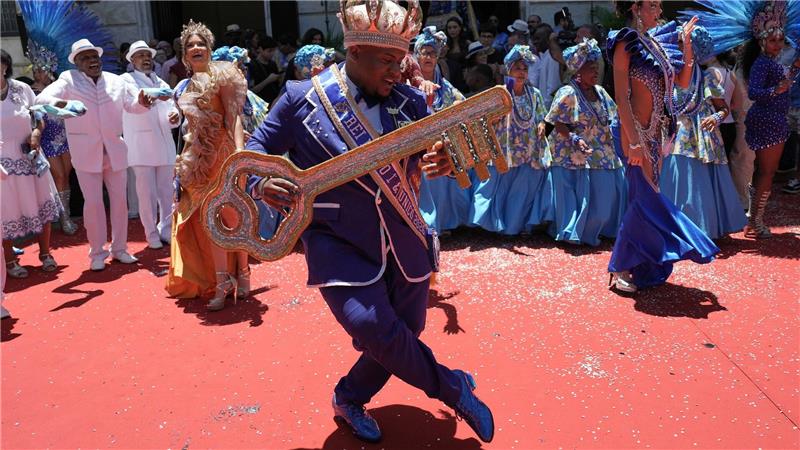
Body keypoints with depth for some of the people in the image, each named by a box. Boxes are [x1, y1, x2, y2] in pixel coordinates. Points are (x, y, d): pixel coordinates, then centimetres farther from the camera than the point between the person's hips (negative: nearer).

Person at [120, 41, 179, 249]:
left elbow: (170, 109, 14)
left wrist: (174, 117, -12)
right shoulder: (127, 80, 3)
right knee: (147, 193, -3)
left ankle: (166, 229, 19)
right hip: (141, 145, -4)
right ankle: (151, 233, 9)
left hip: (164, 144, 4)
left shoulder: (161, 83, 20)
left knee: (166, 191, 6)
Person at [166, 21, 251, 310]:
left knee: (230, 215, -2)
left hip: (222, 152, -7)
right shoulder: (185, 86, 17)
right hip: (198, 157, 7)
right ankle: (222, 282, 10)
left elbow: (233, 115, -14)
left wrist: (240, 150, -27)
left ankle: (240, 276, 11)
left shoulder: (220, 75, -4)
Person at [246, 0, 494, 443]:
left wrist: (446, 160, -21)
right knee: (372, 327, -22)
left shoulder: (410, 101, 1)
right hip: (338, 242, -4)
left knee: (403, 334, 11)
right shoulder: (302, 98, -7)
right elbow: (257, 150, 3)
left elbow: (440, 149, 5)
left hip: (402, 240, 4)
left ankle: (349, 398, 39)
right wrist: (262, 183, -21)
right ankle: (453, 388, 5)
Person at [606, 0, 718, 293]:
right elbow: (621, 99, -17)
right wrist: (634, 142, -22)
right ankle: (619, 269, 6)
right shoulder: (625, 45, -10)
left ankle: (642, 266, 23)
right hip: (636, 132, -8)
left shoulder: (655, 43, 13)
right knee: (645, 197, -6)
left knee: (645, 196, 12)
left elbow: (683, 82, 15)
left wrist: (687, 44, 8)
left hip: (655, 132, 8)